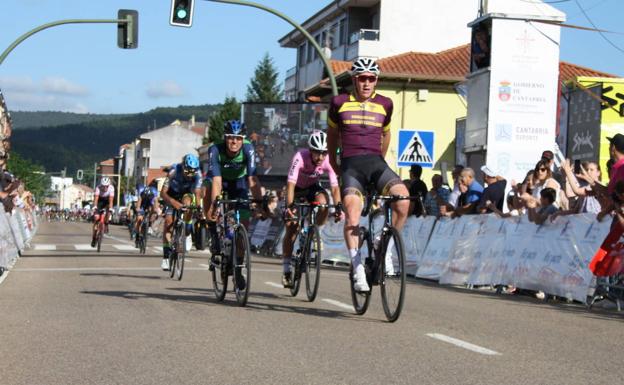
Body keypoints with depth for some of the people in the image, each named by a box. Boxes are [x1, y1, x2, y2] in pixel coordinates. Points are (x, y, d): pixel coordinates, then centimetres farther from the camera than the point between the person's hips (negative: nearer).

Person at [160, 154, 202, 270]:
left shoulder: (197, 174, -31)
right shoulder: (174, 171, -35)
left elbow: (197, 193, -32)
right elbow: (163, 193, -33)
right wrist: (173, 202, -50)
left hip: (186, 193, 1)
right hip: (172, 195, -1)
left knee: (188, 200, -34)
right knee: (169, 222, -13)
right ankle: (166, 257, -7)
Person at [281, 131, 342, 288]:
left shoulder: (328, 161, -26)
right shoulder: (300, 157, -33)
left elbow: (335, 186, -29)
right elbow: (291, 184, -39)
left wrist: (338, 206, -43)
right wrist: (290, 205, -50)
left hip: (313, 187, 2)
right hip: (297, 189, -2)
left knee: (323, 202, -34)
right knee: (291, 228, -10)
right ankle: (286, 270, 0)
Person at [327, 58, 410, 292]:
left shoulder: (384, 104, 11)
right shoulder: (340, 103, 6)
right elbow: (332, 132, 22)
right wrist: (333, 161, 27)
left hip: (377, 162, 2)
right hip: (351, 165, -2)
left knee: (403, 199, -26)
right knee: (352, 215, -24)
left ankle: (386, 250, -7)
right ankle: (358, 269, -21)